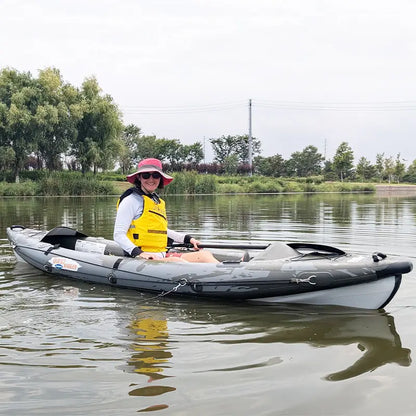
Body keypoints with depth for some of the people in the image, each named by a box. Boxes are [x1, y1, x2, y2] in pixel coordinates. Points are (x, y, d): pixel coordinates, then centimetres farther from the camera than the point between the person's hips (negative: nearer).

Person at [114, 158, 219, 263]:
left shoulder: (158, 201, 21)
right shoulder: (132, 200, -4)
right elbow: (118, 235, -10)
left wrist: (188, 239, 28)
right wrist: (139, 253, -24)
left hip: (162, 256, 9)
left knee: (205, 254, -9)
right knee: (176, 261, -34)